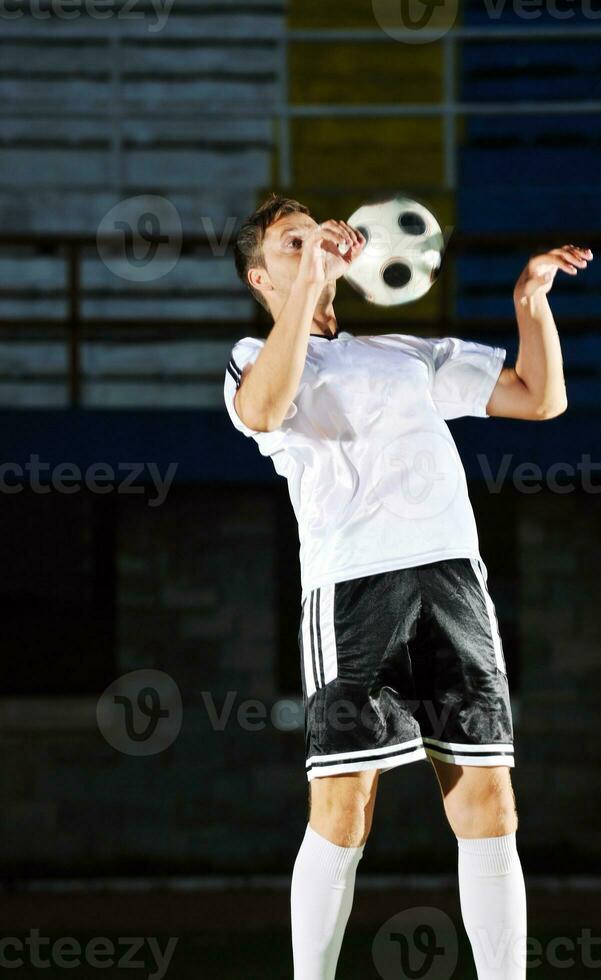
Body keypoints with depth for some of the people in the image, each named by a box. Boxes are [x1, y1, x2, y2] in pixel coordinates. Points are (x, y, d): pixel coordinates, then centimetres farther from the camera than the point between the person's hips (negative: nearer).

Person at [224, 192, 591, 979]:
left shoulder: (410, 354, 28)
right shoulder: (255, 358, 13)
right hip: (350, 582, -4)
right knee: (342, 813, -11)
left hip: (454, 573, 4)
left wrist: (532, 299, 14)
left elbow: (542, 398, 27)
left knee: (487, 806, -2)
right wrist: (309, 282, -12)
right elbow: (263, 409, -12)